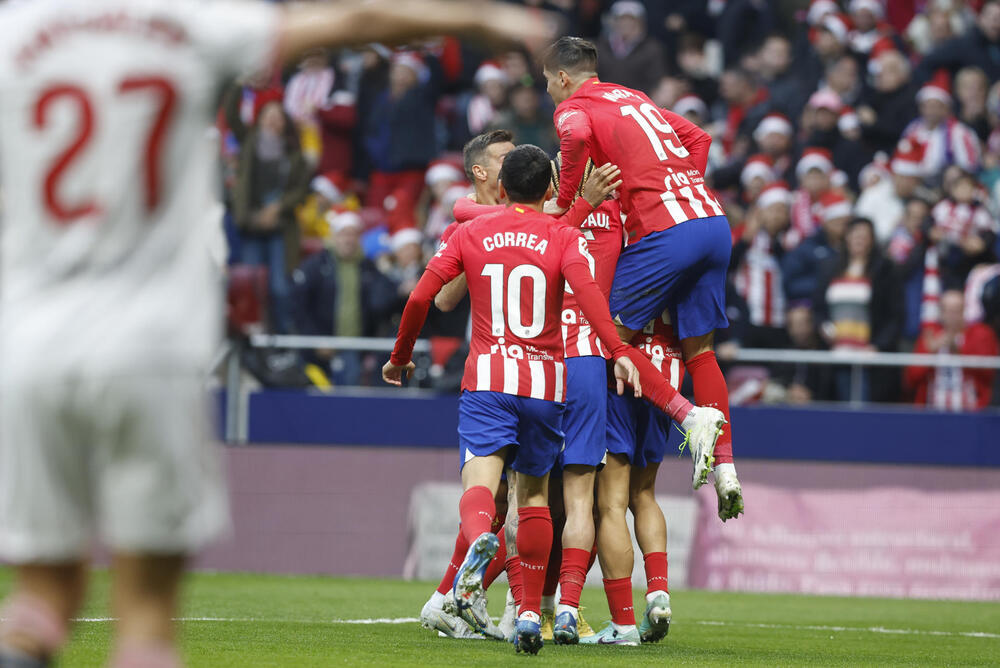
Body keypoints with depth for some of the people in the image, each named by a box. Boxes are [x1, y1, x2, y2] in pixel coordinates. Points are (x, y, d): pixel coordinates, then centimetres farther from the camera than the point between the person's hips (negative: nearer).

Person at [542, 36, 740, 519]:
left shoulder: (573, 107, 5)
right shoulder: (635, 100, 28)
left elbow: (576, 138, -19)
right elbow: (698, 139, 28)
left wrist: (562, 204, -8)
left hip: (664, 229, -7)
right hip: (713, 220, 7)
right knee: (698, 348, 13)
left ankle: (690, 416, -11)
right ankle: (726, 467, 6)